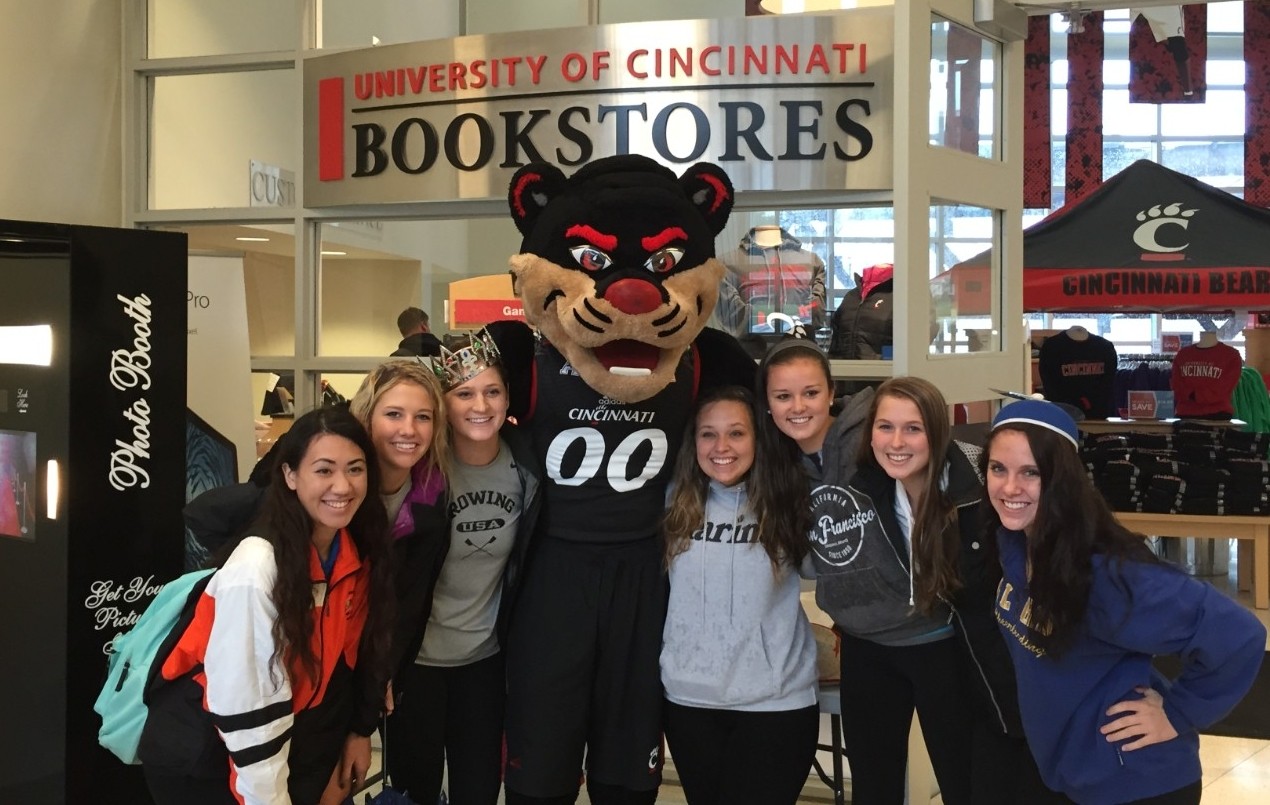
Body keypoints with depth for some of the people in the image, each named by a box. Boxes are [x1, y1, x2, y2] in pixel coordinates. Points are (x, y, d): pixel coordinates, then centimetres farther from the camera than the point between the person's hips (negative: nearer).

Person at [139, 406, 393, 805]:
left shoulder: (358, 553, -7)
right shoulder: (256, 570, -29)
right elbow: (246, 707, -25)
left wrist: (360, 728, 11)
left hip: (292, 743, 6)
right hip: (202, 756, -6)